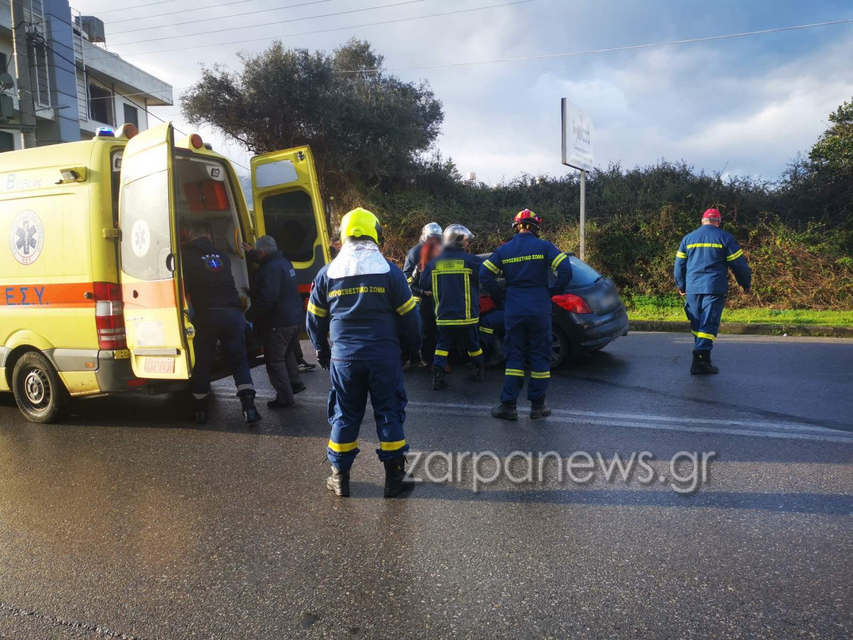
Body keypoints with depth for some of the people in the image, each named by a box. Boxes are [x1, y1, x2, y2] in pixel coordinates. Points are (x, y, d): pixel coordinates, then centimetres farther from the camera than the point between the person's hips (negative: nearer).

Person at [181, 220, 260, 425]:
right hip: (232, 313, 3)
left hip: (206, 316, -3)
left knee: (202, 363, 11)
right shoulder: (222, 255, 14)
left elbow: (184, 288, 0)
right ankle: (249, 407, -4)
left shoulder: (186, 256, 1)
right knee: (239, 361, 7)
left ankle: (201, 410, 20)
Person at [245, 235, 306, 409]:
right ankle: (295, 383, 35)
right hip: (295, 319, 10)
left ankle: (284, 398, 4)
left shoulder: (271, 268, -18)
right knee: (287, 353, 27)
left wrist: (250, 316, -18)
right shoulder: (284, 262, 12)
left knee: (275, 360, 0)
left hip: (278, 323, -10)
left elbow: (267, 298, -26)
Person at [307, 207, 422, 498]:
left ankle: (340, 477, 22)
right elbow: (409, 315, -2)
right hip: (384, 356, -2)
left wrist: (322, 351, 23)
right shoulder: (390, 271, -5)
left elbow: (315, 319, 9)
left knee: (344, 415, 13)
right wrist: (411, 347, 13)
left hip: (343, 357, 2)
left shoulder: (327, 273, 2)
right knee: (389, 414, 8)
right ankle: (394, 478, 15)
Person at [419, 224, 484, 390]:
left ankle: (437, 376, -3)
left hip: (444, 315, 2)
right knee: (473, 343, 18)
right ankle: (479, 371, 34)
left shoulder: (434, 261, 0)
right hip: (466, 315, -1)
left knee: (442, 345, 9)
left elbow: (424, 284, 6)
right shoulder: (470, 260, -11)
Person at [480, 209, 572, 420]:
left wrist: (499, 296, 10)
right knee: (540, 356, 8)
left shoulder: (504, 250, 4)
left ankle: (508, 405, 7)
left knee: (514, 357, 9)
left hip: (513, 312, 2)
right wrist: (554, 292, 1)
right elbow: (566, 269, -12)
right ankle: (538, 405, 15)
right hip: (540, 310, -2)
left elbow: (485, 274, 0)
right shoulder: (544, 247, -3)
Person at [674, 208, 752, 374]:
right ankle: (701, 359, -16)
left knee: (697, 324, 14)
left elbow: (679, 265, 14)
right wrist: (747, 284, 16)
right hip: (714, 288, -3)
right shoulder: (725, 238, 1)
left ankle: (699, 354, 21)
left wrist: (681, 286, 26)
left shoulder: (688, 238, 11)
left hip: (692, 288, 4)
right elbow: (739, 264, 3)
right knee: (709, 324, -6)